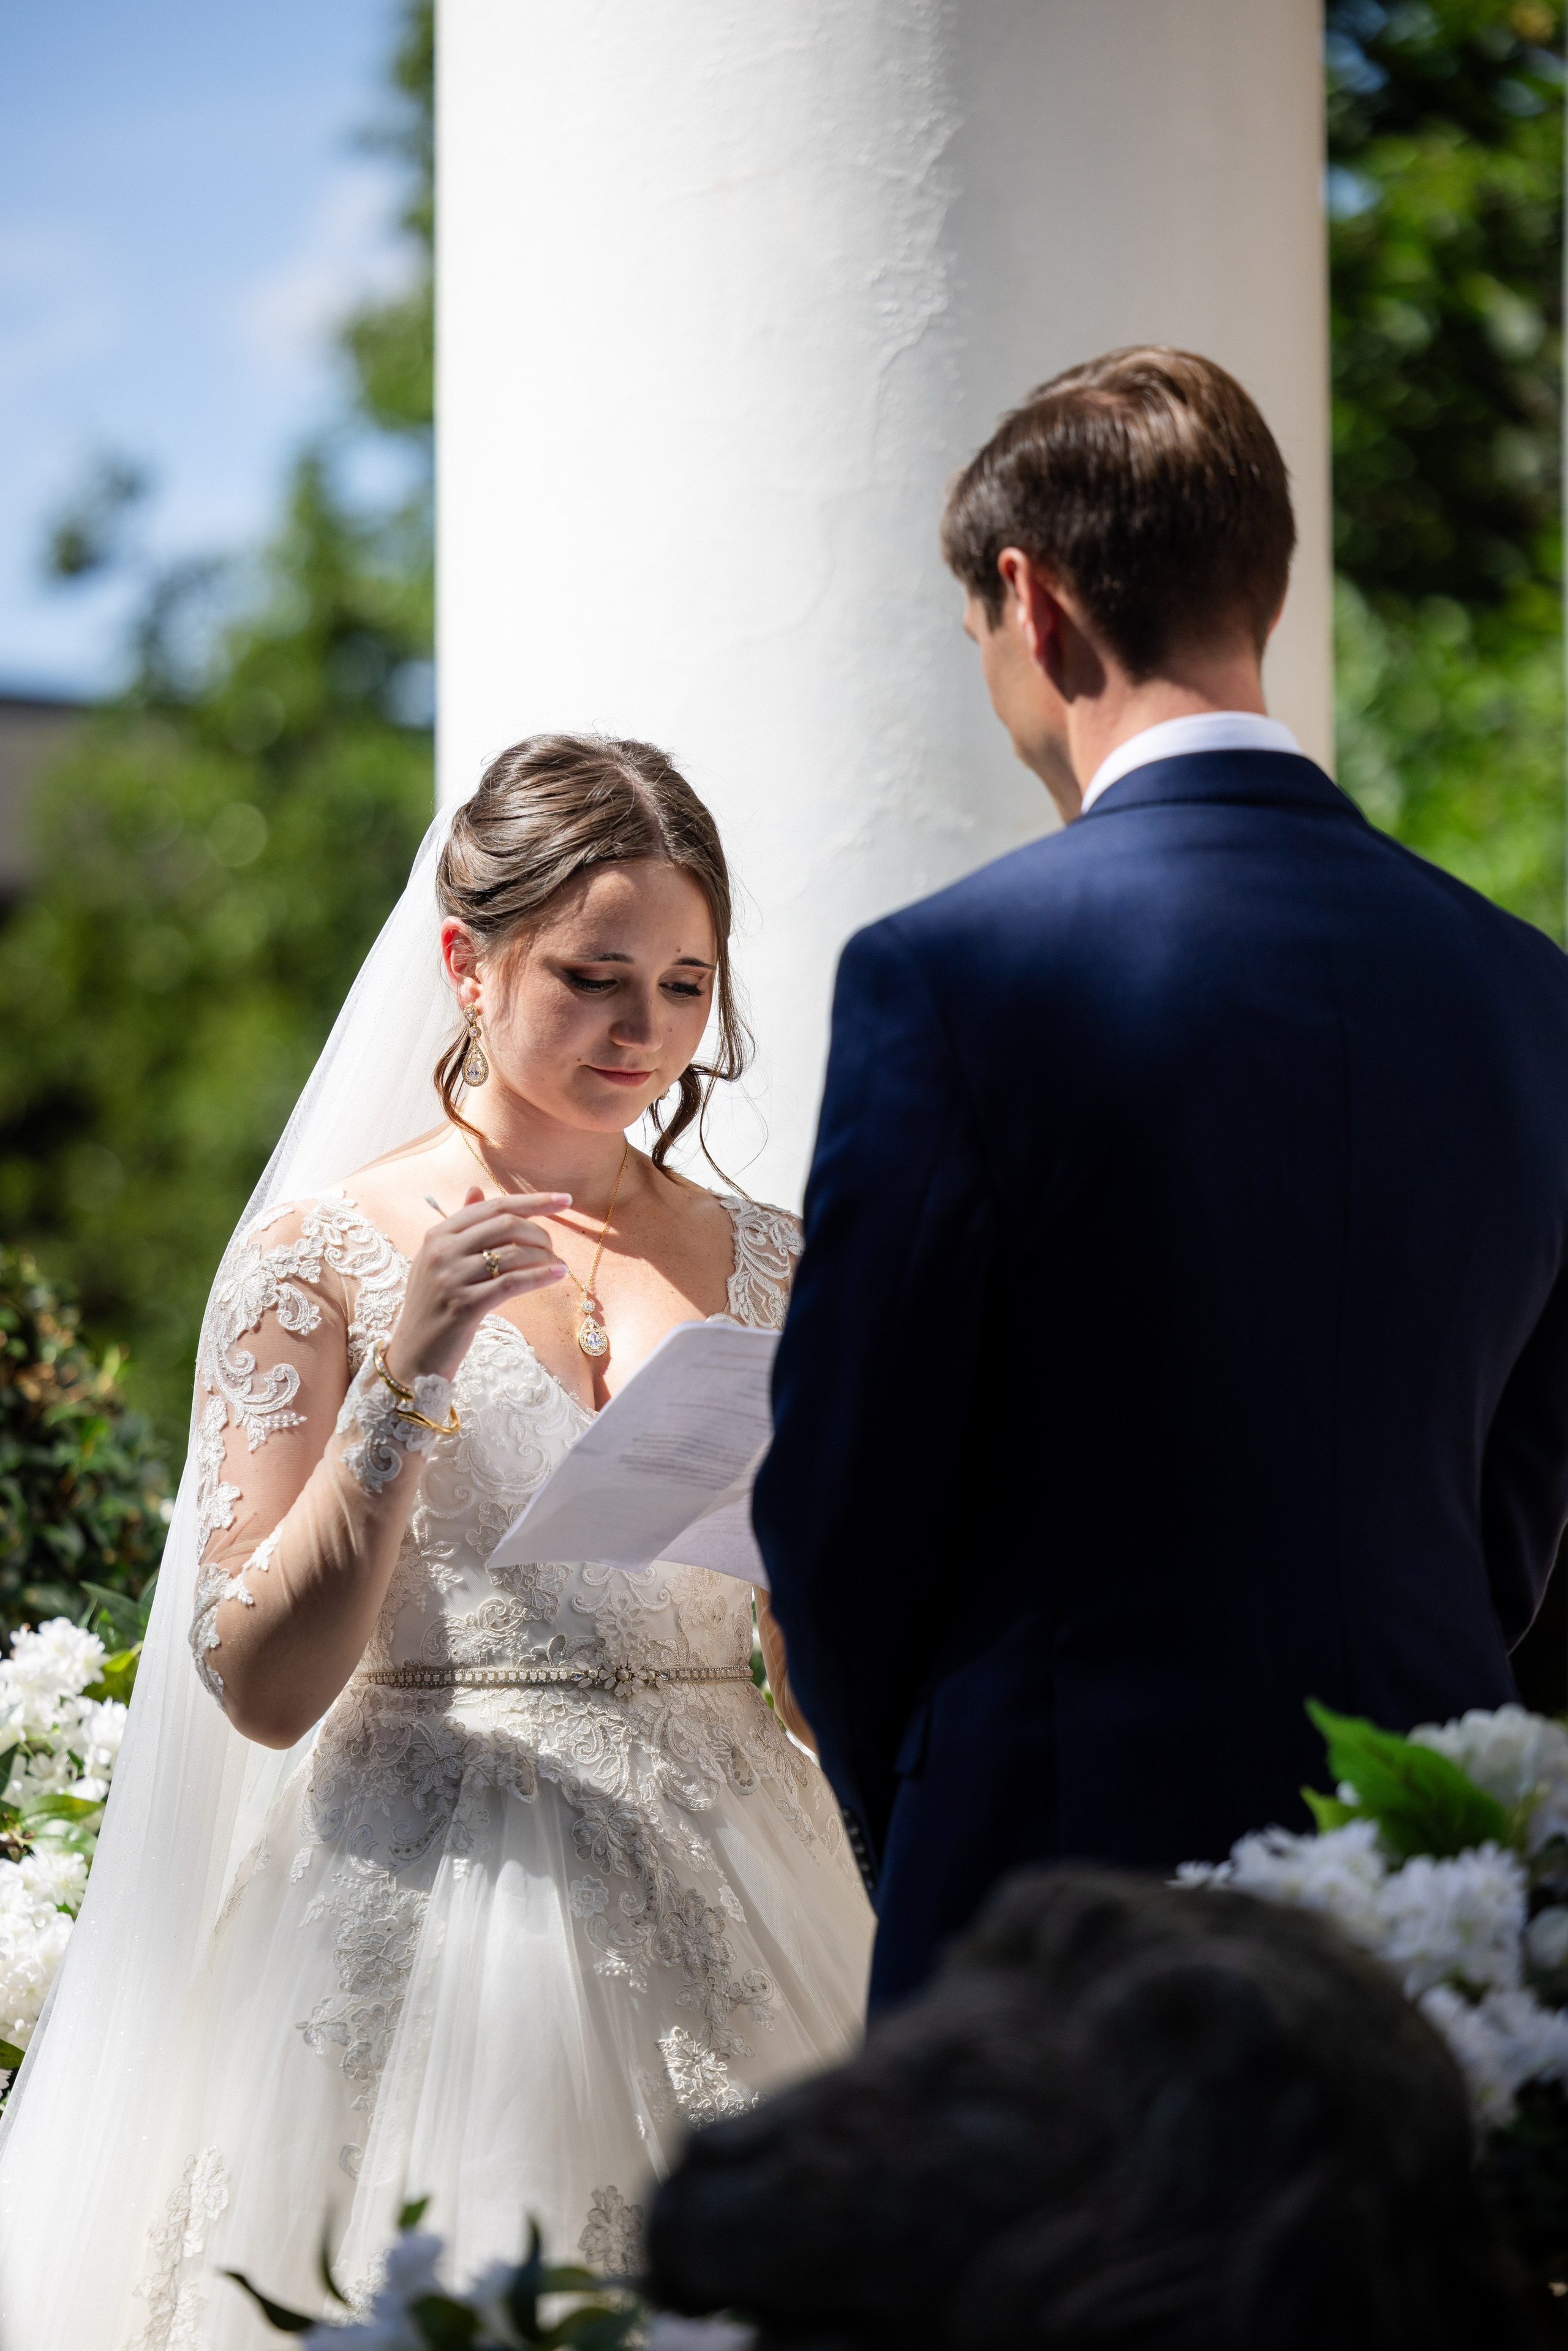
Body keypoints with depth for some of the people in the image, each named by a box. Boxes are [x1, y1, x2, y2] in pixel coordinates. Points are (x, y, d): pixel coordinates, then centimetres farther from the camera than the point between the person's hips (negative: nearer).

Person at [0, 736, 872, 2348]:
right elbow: (260, 1685, -7)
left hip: (721, 1913, 3)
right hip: (429, 1909, -3)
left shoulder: (766, 1268, 10)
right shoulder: (325, 1249, -1)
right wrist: (402, 1378, -16)